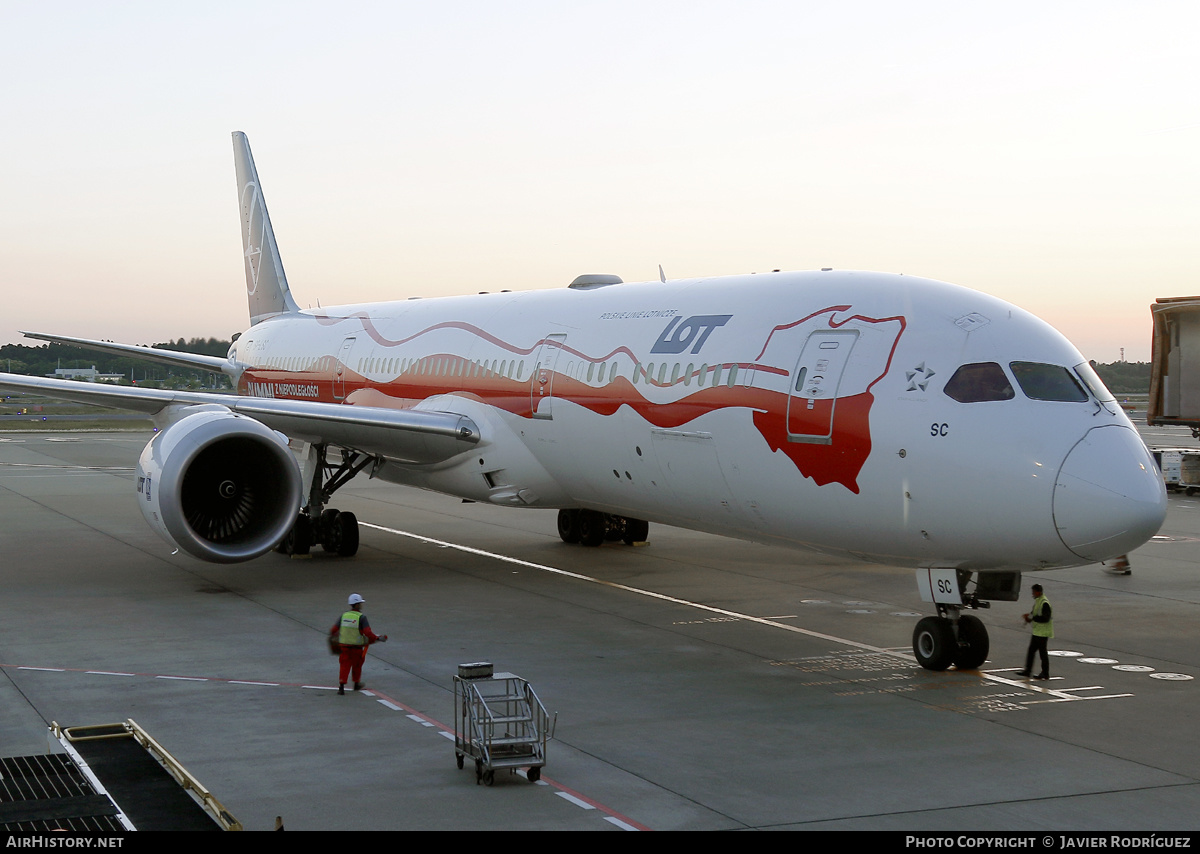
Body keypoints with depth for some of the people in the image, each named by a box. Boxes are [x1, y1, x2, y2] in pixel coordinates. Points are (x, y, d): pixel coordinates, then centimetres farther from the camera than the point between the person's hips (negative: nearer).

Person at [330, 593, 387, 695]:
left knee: (344, 666, 4)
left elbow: (333, 630, 4)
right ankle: (356, 684, 34)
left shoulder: (343, 616, 0)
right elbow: (367, 632, -22)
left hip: (344, 646, 2)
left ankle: (341, 686, -9)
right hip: (357, 647, -2)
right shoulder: (361, 617, -13)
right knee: (357, 665, 17)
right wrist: (378, 638, -11)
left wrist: (332, 636, 26)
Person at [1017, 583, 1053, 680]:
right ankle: (1028, 670, 18)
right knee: (1031, 650, 12)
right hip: (1036, 631, 10)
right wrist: (1030, 614, 2)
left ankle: (1045, 673, 9)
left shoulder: (1044, 603, -21)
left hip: (1042, 632, -10)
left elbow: (1045, 618, -24)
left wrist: (1032, 618, -21)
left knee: (1042, 652, 0)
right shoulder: (1037, 600, 10)